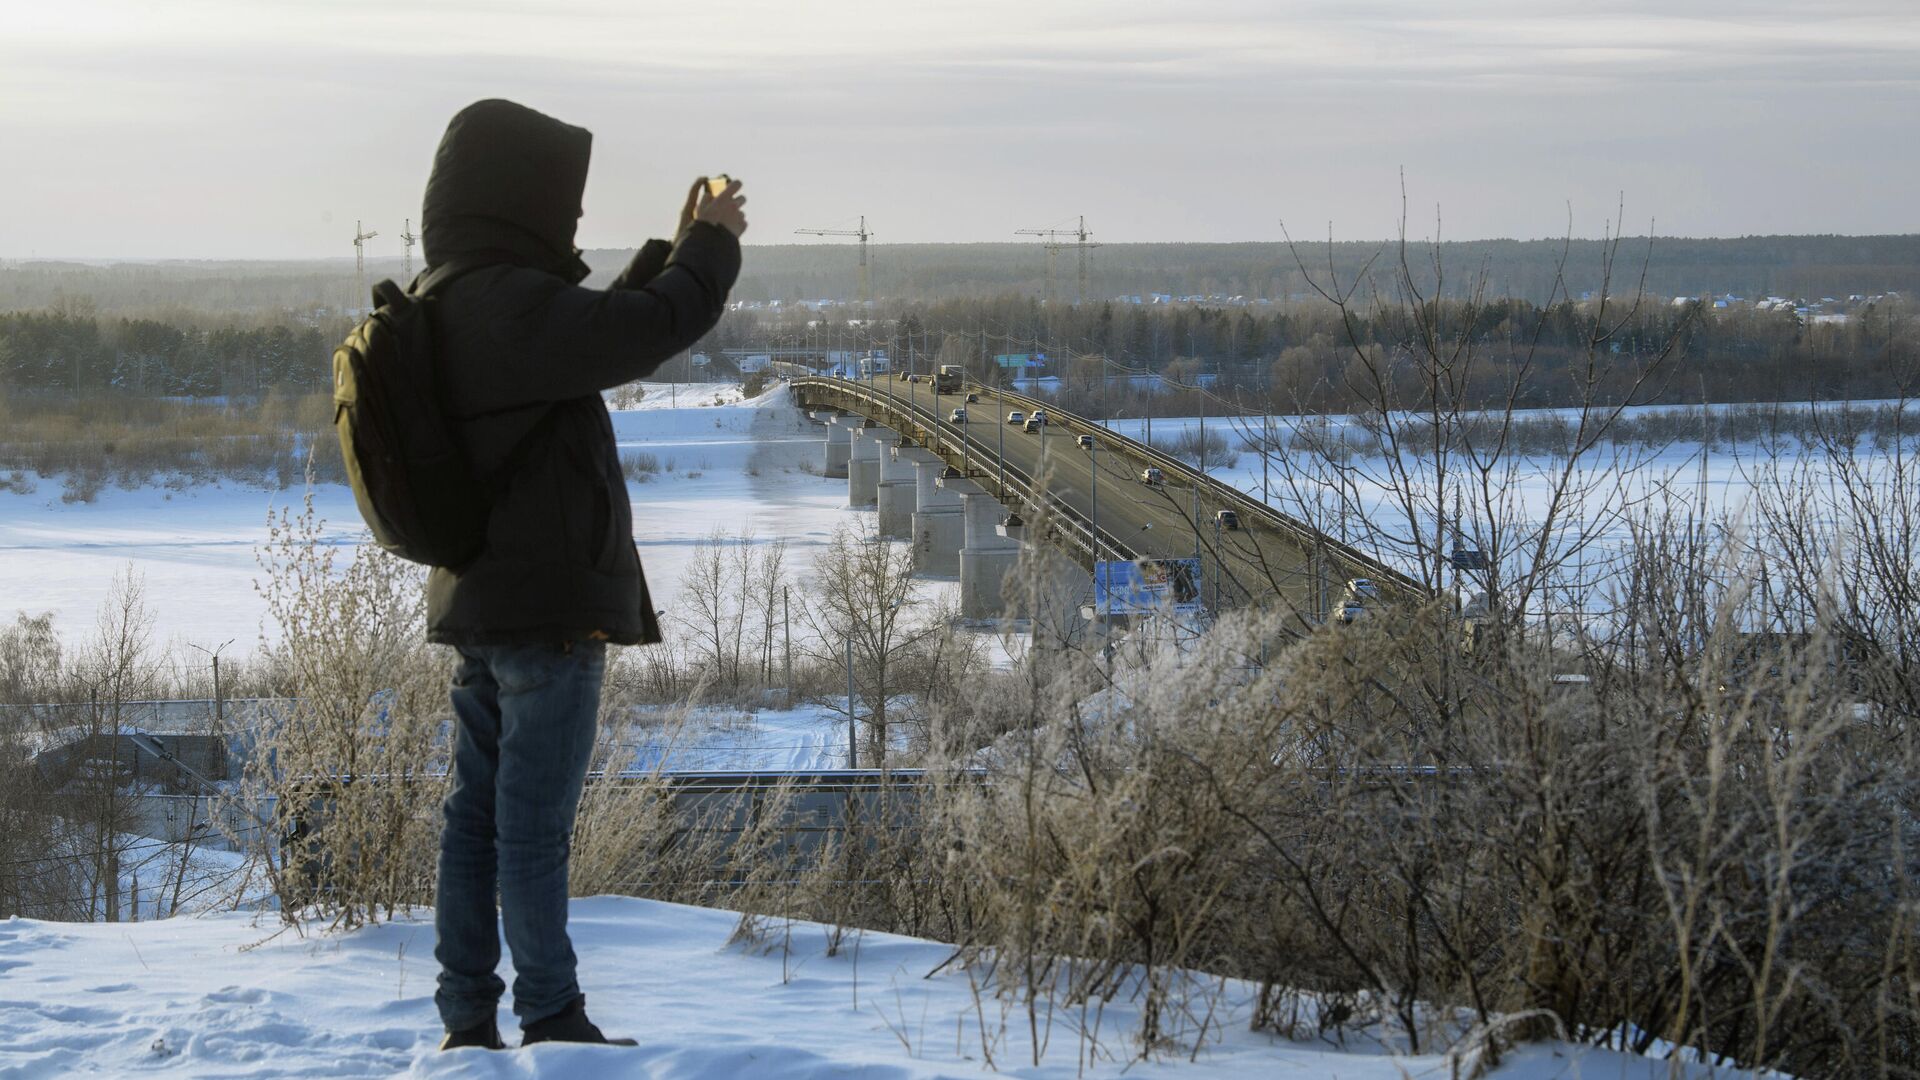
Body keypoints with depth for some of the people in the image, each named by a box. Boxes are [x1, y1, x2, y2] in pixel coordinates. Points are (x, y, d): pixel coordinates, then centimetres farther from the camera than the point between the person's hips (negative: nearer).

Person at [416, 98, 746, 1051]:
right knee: (534, 824, -3)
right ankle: (552, 1022, 3)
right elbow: (655, 329, -24)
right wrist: (713, 244, -5)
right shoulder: (507, 303, -20)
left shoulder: (450, 303, 12)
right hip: (547, 605, -10)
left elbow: (605, 331, 24)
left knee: (477, 814, 11)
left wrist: (674, 250, 20)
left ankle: (467, 1022, 15)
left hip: (478, 604, 10)